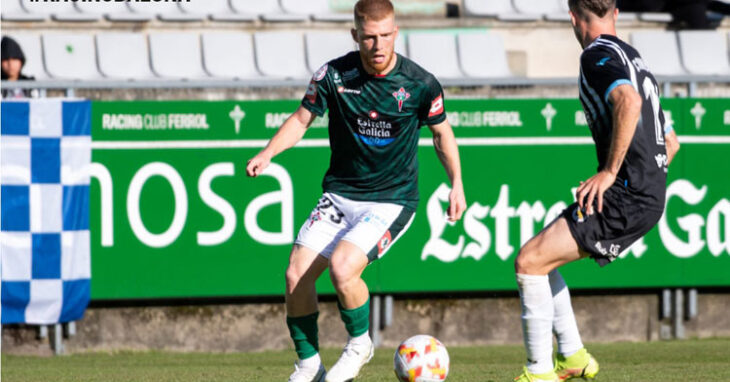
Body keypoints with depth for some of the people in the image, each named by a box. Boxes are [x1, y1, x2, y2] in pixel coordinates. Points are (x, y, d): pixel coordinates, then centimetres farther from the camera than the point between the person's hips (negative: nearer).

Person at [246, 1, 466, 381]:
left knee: (342, 266, -26)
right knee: (296, 276, -9)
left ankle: (359, 344, 2)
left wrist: (456, 185, 1)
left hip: (392, 200, -3)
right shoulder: (334, 75, -8)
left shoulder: (420, 84, -10)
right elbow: (301, 119, 5)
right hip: (340, 195, 3)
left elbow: (441, 133, 7)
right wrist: (267, 153, -10)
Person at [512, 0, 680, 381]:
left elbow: (628, 101, -29)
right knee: (540, 257, 20)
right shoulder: (634, 59, 23)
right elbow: (670, 142, 29)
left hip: (625, 196, -10)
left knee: (529, 262, -10)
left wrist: (610, 172, -24)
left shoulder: (598, 55, -7)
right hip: (649, 198, 10)